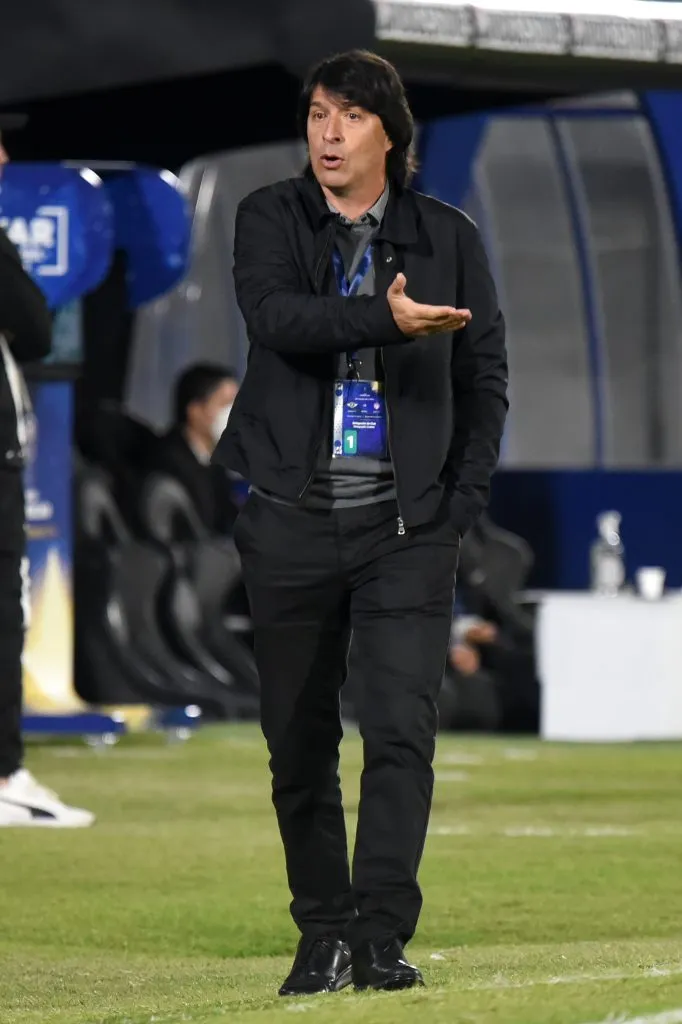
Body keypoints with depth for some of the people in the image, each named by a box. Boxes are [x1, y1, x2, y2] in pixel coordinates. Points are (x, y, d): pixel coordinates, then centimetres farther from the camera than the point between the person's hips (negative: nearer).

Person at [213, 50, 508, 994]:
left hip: (405, 525, -1)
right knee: (299, 741, 5)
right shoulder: (270, 219, 4)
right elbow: (274, 315, -17)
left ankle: (383, 936, -9)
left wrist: (459, 505, 1)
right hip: (292, 519, 1)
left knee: (401, 729, -12)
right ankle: (323, 935, 16)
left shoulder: (447, 237, 7)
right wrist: (386, 320, -30)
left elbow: (485, 380, 10)